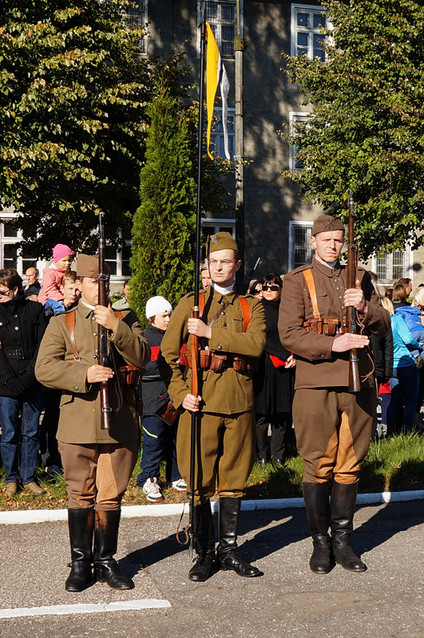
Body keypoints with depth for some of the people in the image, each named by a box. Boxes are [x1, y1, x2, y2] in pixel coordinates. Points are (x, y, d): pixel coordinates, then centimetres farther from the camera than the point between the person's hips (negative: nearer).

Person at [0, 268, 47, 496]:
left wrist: (30, 376, -10)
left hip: (33, 383, 1)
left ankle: (29, 478, 17)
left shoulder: (35, 309, 5)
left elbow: (42, 345, 1)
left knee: (31, 432, 6)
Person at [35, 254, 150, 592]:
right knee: (81, 495, 5)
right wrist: (84, 374, -16)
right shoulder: (62, 323, 8)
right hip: (79, 425, -1)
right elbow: (44, 368, -3)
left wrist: (116, 327, -17)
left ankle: (106, 561, 19)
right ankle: (80, 562, 17)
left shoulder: (127, 320, 12)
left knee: (110, 496, 6)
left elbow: (141, 357, -4)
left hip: (120, 423, 1)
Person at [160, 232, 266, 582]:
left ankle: (228, 548, 21)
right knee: (200, 479, 1)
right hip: (200, 401, -1)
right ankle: (205, 552, 13)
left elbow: (256, 344, -10)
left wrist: (211, 332, -17)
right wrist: (181, 393, -8)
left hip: (239, 404, 1)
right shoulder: (190, 303, 9)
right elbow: (168, 353, 5)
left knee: (233, 478, 8)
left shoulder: (252, 306, 10)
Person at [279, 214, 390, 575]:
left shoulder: (360, 278, 16)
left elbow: (384, 325, 11)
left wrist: (365, 308, -10)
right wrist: (332, 345, -19)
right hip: (316, 385, -3)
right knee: (318, 466, 0)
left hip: (359, 383, 4)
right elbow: (288, 334, -7)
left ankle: (343, 540, 19)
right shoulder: (298, 280, 3)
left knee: (349, 465, 8)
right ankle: (321, 543, 12)